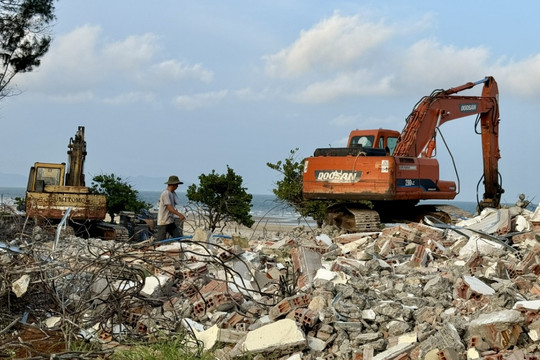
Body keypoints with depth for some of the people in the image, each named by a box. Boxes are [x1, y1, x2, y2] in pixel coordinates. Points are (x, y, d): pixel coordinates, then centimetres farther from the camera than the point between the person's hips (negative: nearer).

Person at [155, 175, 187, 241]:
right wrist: (179, 214, -30)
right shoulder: (166, 193, -15)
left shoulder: (173, 194, 15)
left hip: (171, 221, 9)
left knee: (178, 237, 3)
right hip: (164, 222, -9)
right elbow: (169, 208, -23)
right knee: (160, 241, -5)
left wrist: (179, 216, 6)